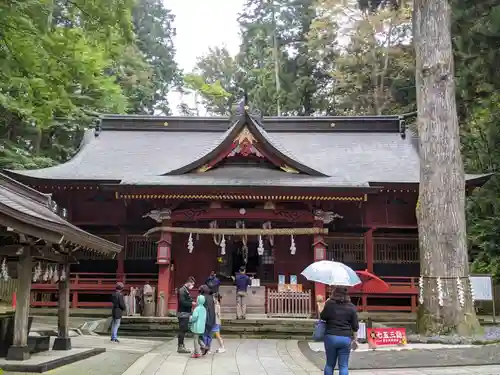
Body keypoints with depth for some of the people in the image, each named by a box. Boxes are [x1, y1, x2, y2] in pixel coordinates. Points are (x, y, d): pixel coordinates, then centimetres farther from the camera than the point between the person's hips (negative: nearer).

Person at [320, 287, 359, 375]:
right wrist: (355, 339, 12)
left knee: (330, 364, 12)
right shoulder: (351, 307, 2)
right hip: (345, 338, 0)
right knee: (344, 366, 5)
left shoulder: (330, 304, -2)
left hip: (331, 337, 0)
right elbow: (355, 326, 3)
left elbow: (322, 317, 9)